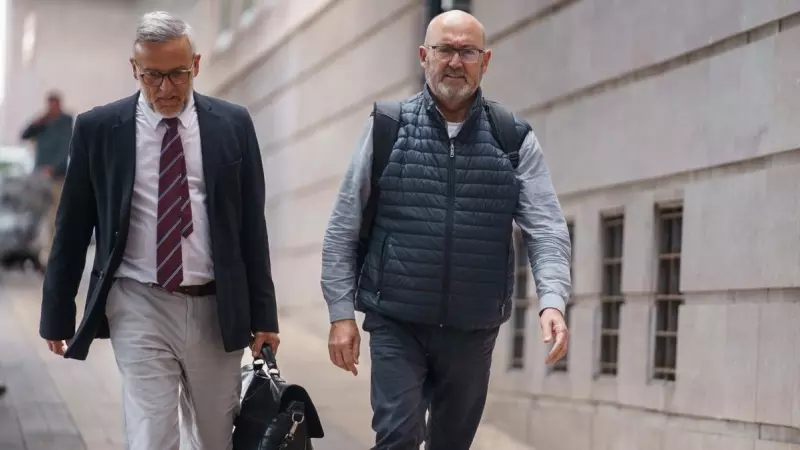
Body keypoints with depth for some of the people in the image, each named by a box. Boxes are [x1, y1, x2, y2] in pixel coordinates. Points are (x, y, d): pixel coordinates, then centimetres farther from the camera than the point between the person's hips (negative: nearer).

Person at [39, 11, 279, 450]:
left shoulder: (232, 124, 2)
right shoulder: (98, 128, -2)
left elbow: (251, 224, 4)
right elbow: (72, 228, 5)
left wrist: (263, 314, 2)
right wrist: (57, 313, 7)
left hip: (217, 308, 2)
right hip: (140, 308, -2)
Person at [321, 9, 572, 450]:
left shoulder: (515, 141, 3)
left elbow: (547, 228, -4)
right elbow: (343, 228, 2)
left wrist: (552, 302, -20)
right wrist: (341, 313, -4)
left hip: (473, 331, 2)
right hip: (397, 326, -2)